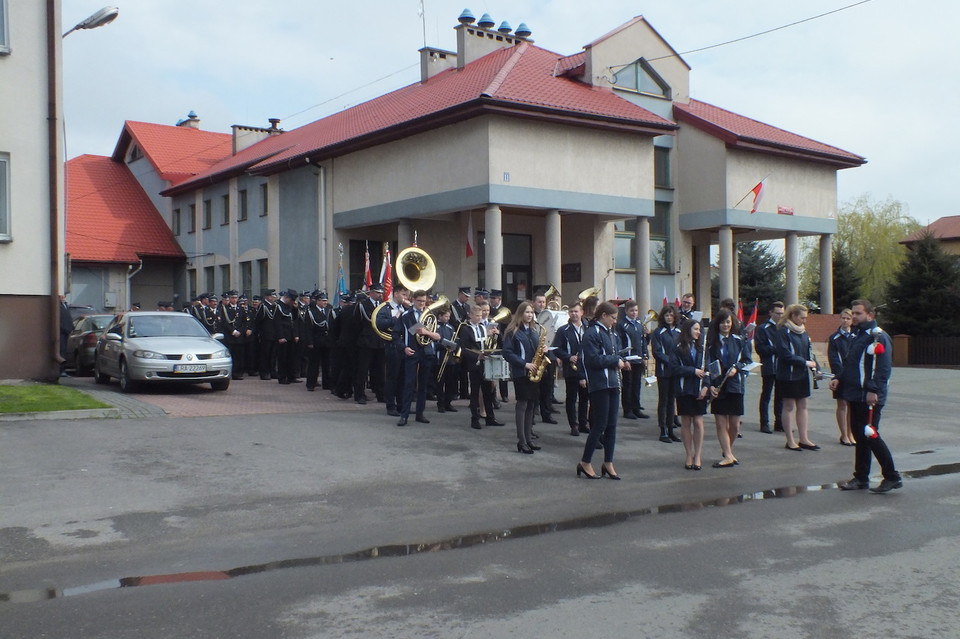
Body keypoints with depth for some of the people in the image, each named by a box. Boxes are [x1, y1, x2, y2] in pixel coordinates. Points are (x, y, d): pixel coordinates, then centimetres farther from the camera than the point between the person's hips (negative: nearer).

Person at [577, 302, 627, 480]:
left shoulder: (613, 334, 16)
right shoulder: (592, 333, -11)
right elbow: (593, 359, -19)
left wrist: (622, 362, 4)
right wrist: (615, 361, -13)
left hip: (613, 383, 8)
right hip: (599, 384, -8)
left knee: (611, 425, 9)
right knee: (600, 424, -5)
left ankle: (608, 463, 17)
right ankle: (585, 463, 7)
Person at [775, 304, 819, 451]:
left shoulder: (803, 331, 11)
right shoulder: (783, 331, -13)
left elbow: (809, 352, 14)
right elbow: (785, 354, -20)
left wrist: (814, 367, -2)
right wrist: (805, 362, -19)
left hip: (802, 374, 7)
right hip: (788, 375, -7)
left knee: (802, 406, 9)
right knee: (789, 406, 1)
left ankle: (803, 439, 15)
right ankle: (790, 441, 7)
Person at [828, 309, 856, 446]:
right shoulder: (834, 338, 0)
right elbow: (833, 359, -4)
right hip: (840, 376, -2)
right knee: (842, 405, 1)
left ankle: (850, 434, 14)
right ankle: (844, 435, 9)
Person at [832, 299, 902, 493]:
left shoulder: (878, 337, -12)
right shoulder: (857, 337, 17)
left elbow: (883, 368, -21)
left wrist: (873, 390, -27)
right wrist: (838, 379, 8)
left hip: (870, 397, -9)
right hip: (856, 395, 9)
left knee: (870, 436, -6)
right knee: (860, 437, 13)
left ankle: (892, 477, 5)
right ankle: (861, 478, 20)